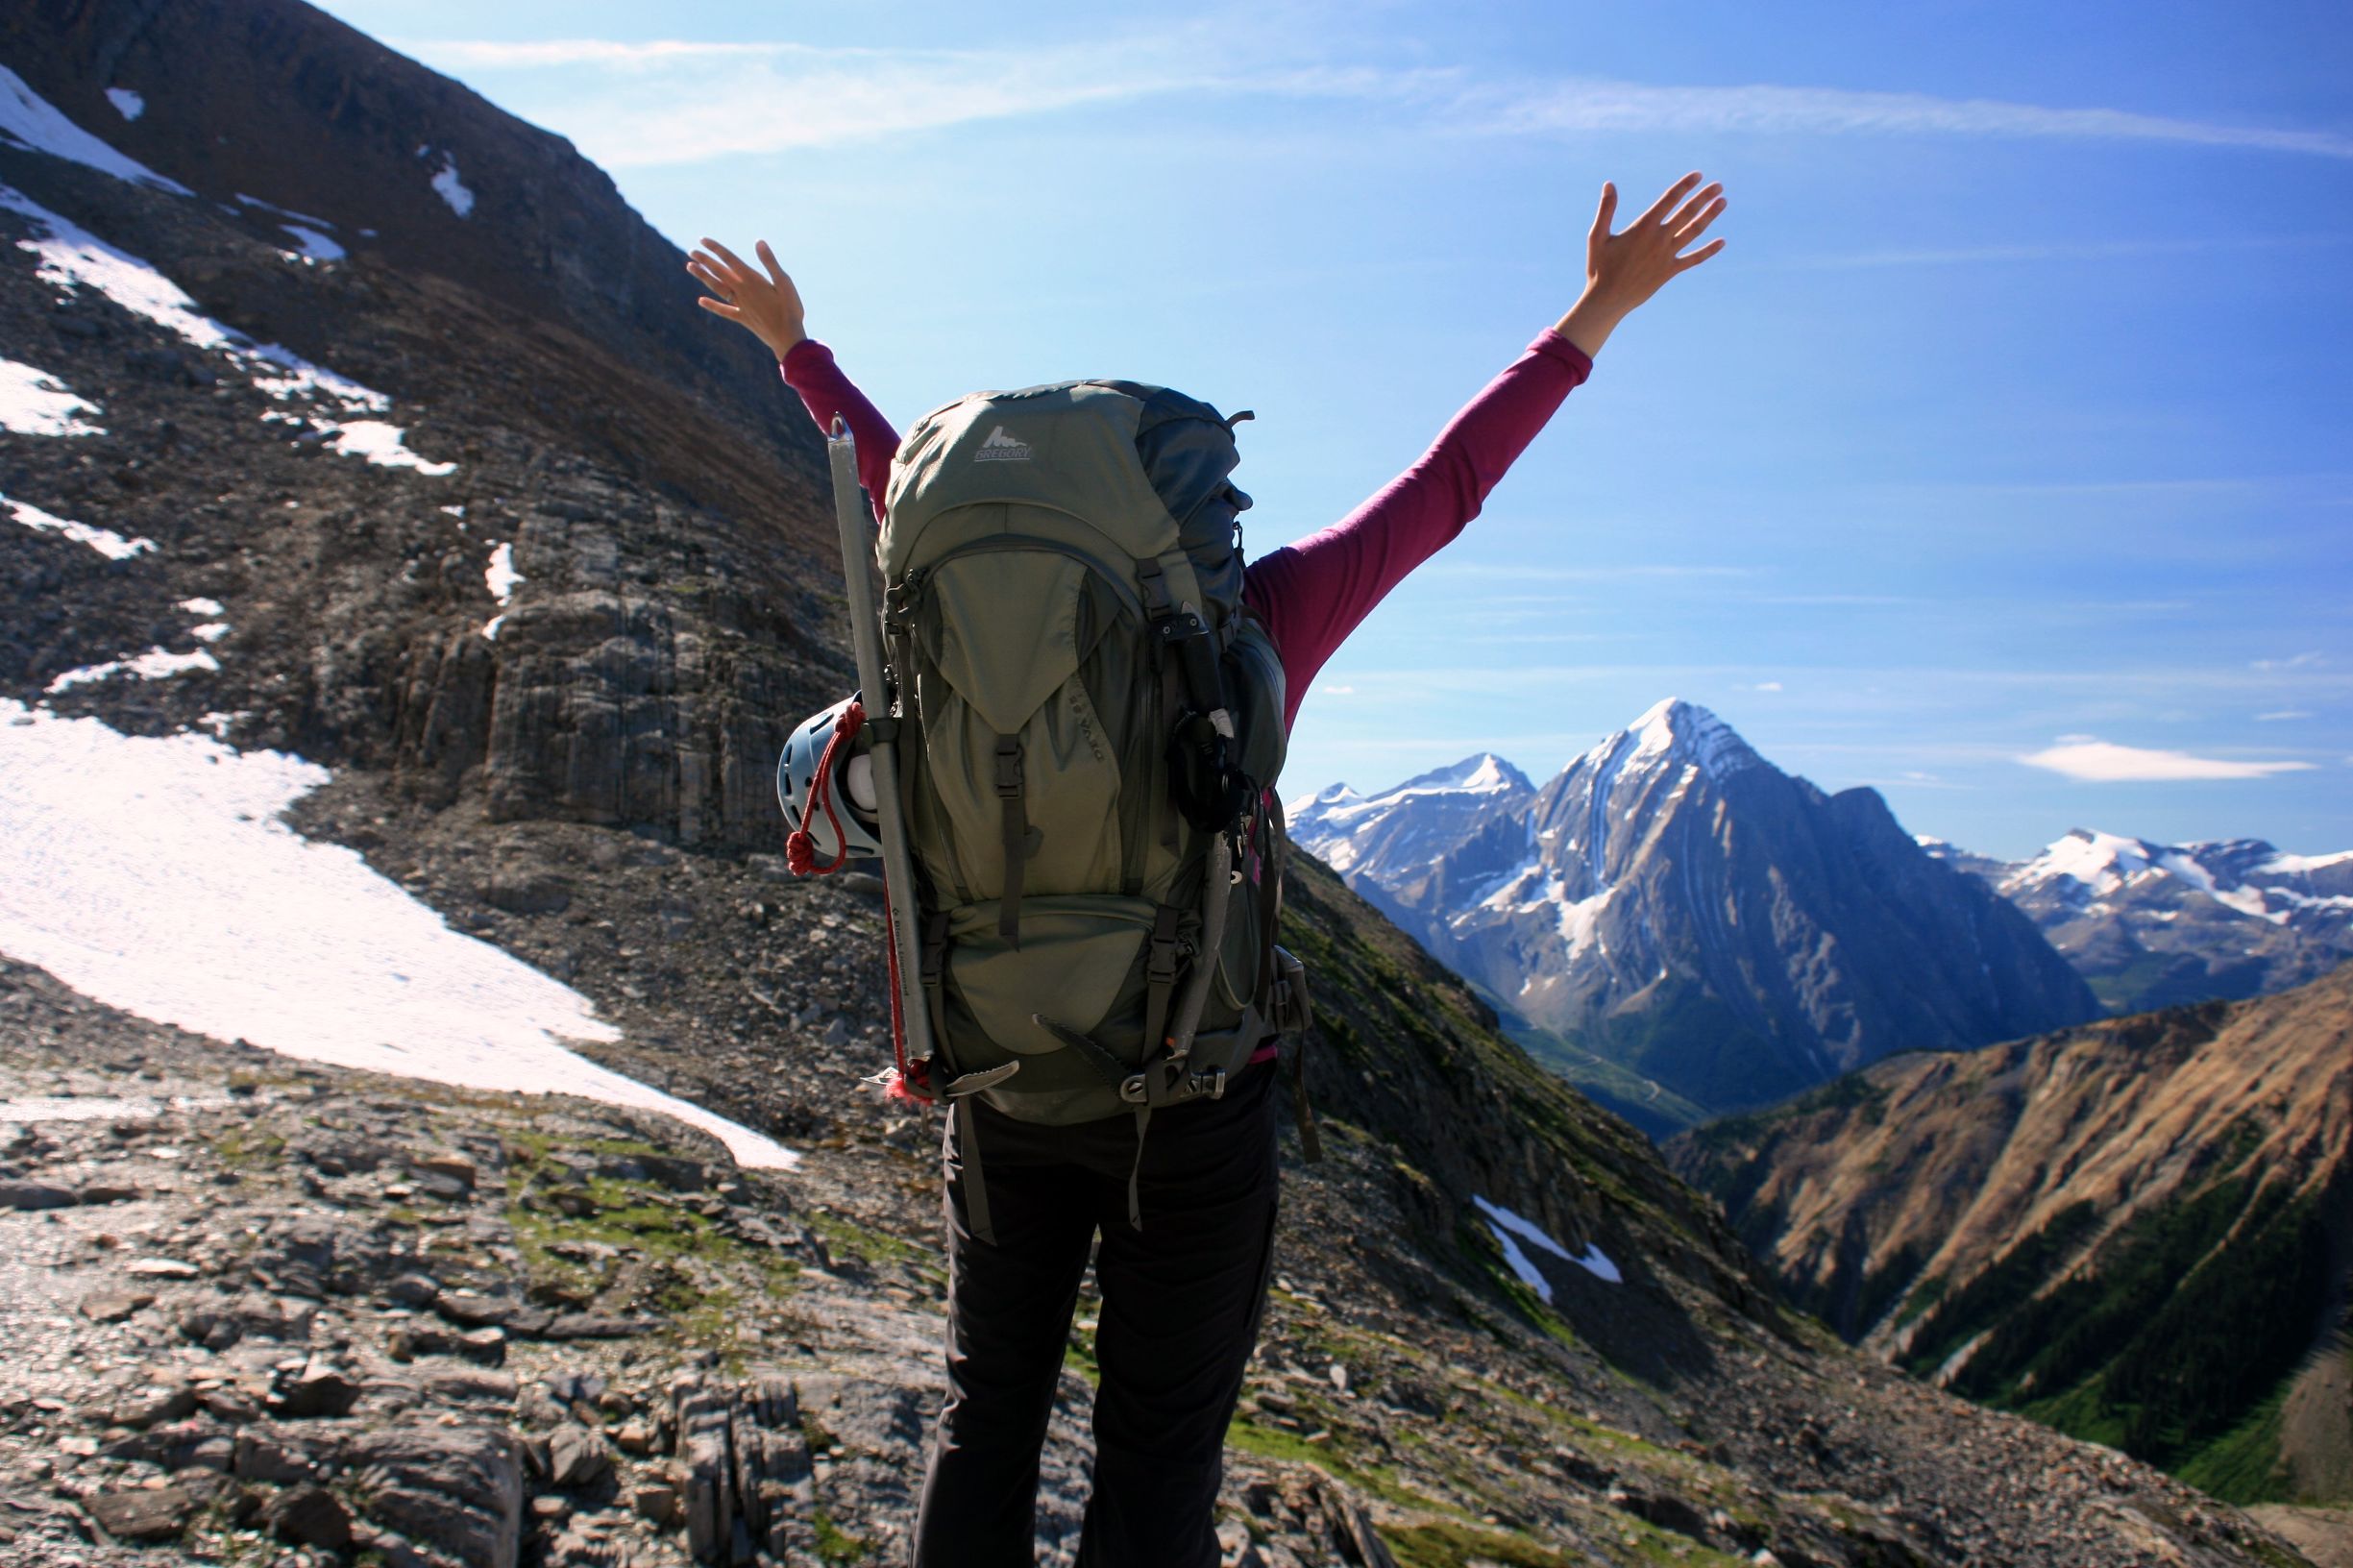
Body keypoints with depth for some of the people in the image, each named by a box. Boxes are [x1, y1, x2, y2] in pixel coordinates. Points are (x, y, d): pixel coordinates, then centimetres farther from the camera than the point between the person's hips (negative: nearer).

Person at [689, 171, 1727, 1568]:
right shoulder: (1261, 624, -9)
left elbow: (897, 475, 13)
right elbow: (1445, 486, -2)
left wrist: (796, 346, 31)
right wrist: (1598, 313, 9)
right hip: (1192, 1091, -3)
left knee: (988, 1411, 19)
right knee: (1158, 1454, 9)